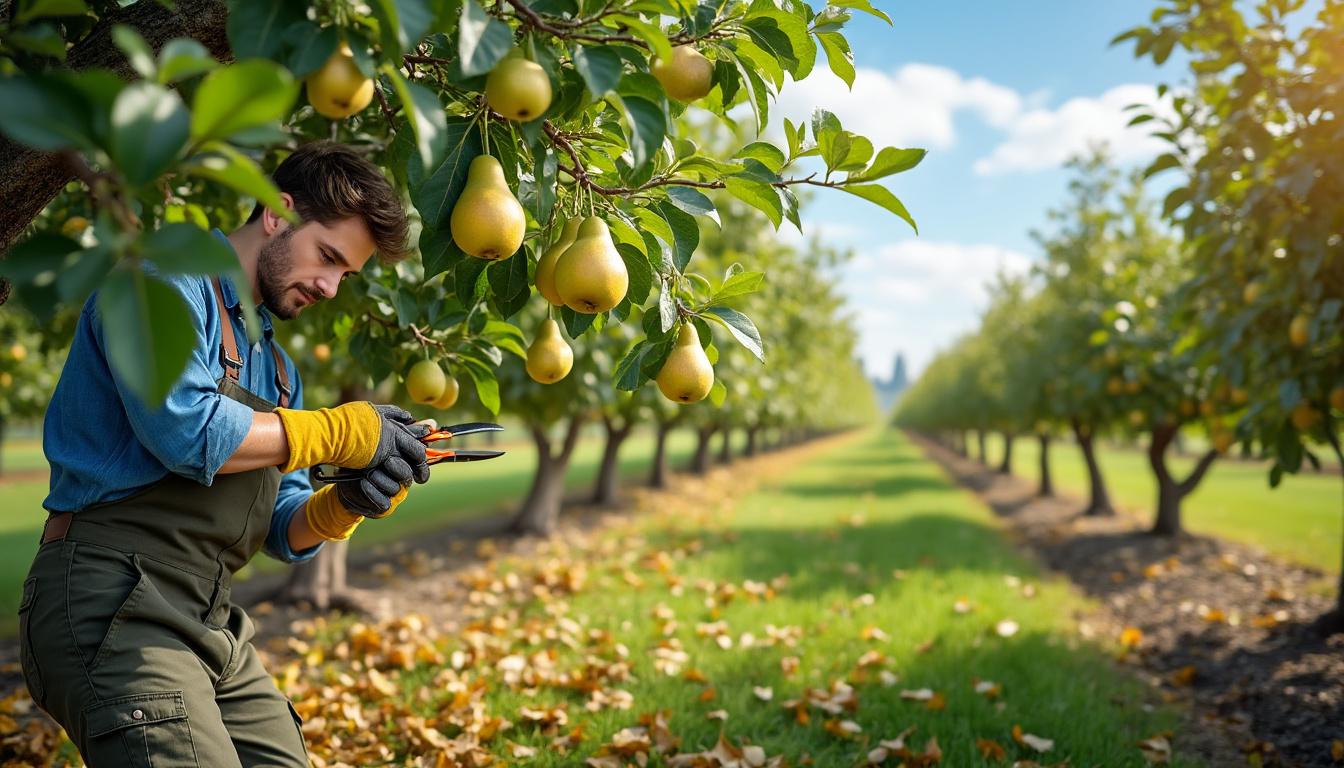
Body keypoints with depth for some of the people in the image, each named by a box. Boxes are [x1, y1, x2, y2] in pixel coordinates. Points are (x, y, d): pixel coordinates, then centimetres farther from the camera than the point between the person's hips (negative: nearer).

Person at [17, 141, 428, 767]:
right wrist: (340, 432, -13)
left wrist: (345, 507, -4)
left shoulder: (275, 366, 20)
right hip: (112, 603, -8)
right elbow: (185, 429, -23)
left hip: (210, 624, 9)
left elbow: (285, 530, 18)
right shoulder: (163, 277, -5)